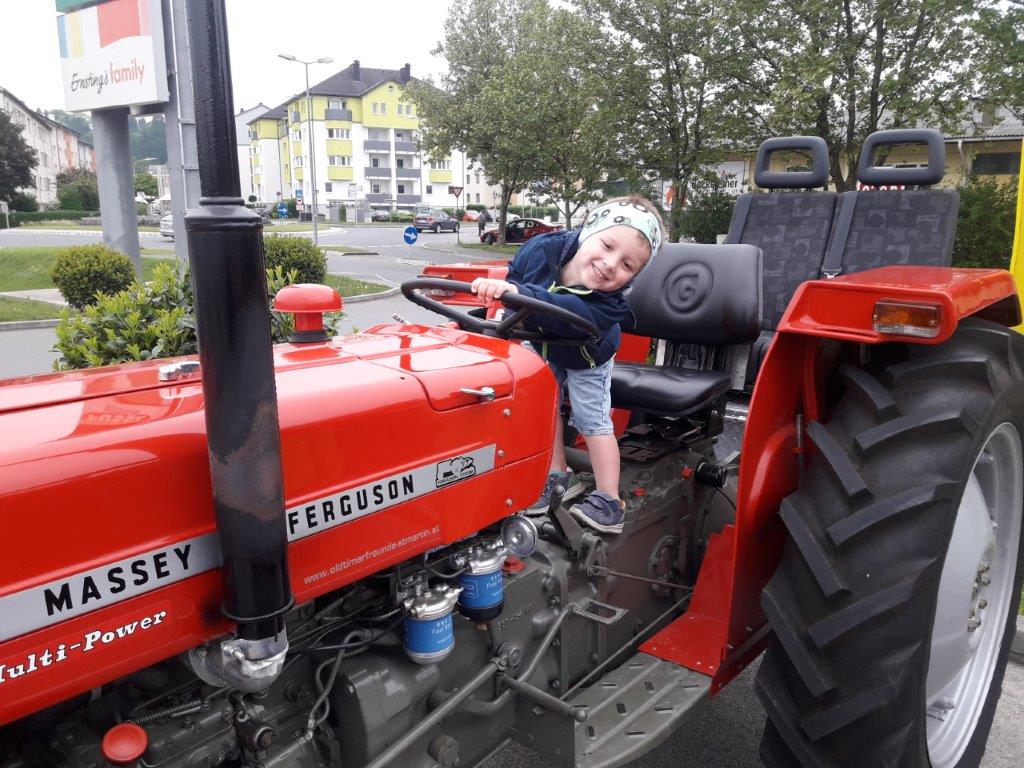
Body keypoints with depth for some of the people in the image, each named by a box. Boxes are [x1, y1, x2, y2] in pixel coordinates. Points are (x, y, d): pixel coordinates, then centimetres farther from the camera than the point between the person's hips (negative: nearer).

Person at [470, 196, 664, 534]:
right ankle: (556, 473, 25)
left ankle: (609, 500, 4)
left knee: (593, 420, -3)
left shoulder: (608, 302, -45)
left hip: (585, 360, -3)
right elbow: (514, 277, -12)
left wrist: (518, 293, -73)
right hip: (543, 348, 4)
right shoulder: (541, 248, -35)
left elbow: (568, 316, -64)